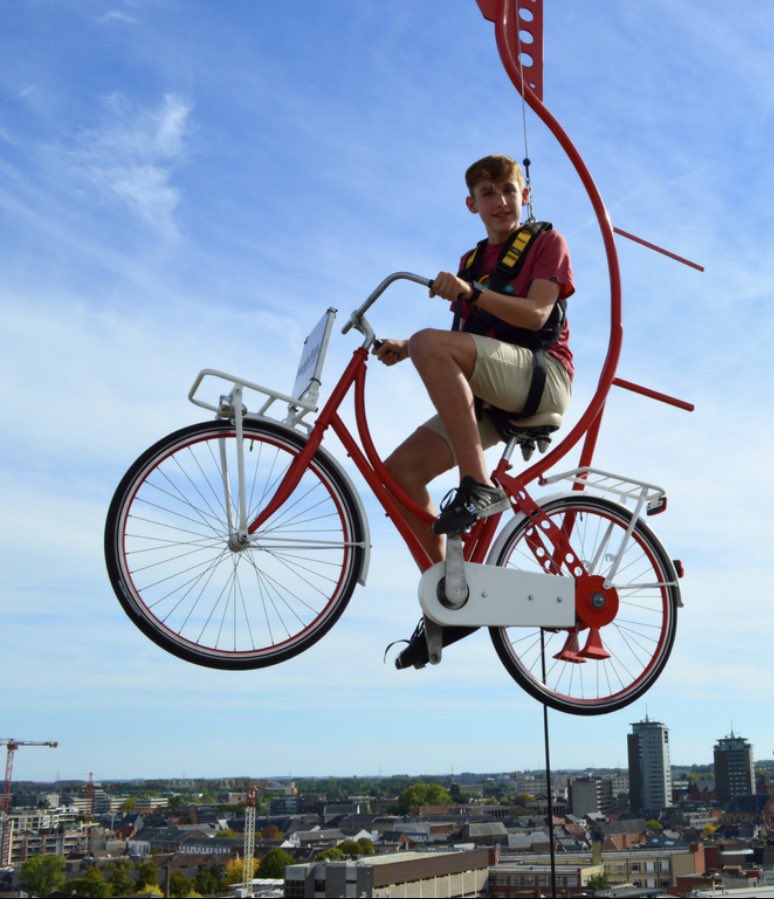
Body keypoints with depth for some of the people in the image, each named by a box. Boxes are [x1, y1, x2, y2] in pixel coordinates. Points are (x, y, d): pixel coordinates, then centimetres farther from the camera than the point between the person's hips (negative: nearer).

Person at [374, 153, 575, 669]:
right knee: (400, 471, -9)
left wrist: (471, 292, -24)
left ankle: (479, 486, -34)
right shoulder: (472, 261, 25)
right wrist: (402, 349, 0)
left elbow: (536, 313, -11)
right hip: (488, 399, 7)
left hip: (541, 375, -7)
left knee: (431, 342, -32)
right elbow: (464, 342, 17)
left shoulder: (546, 242, 7)